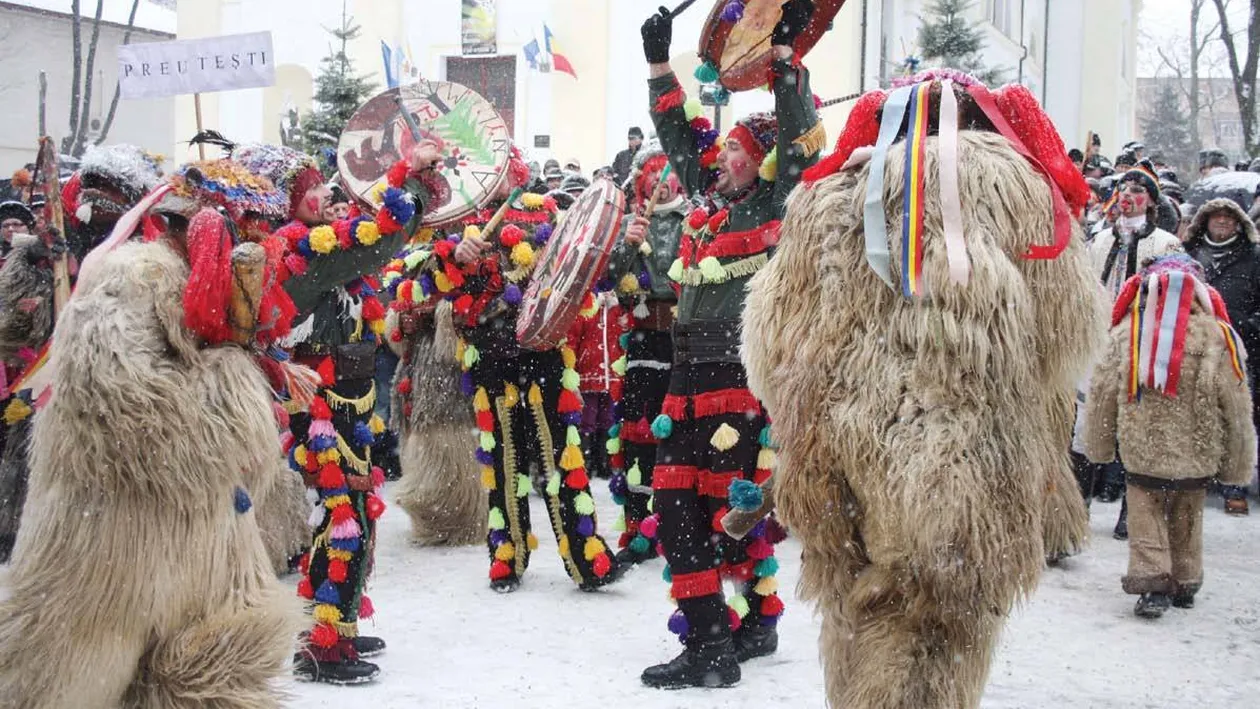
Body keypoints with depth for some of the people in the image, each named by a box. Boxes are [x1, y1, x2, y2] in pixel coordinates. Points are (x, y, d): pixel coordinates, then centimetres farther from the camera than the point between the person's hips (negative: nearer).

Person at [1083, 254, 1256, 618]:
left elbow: (1103, 393, 1)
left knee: (1146, 518, 9)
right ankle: (1185, 584, 29)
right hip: (1196, 456, 1)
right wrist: (1238, 465, 8)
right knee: (1187, 519, 18)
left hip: (1141, 452, -1)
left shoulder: (1127, 331, -6)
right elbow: (1236, 408, -3)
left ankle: (1151, 581, -2)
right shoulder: (1218, 336, -9)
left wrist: (1099, 445, 15)